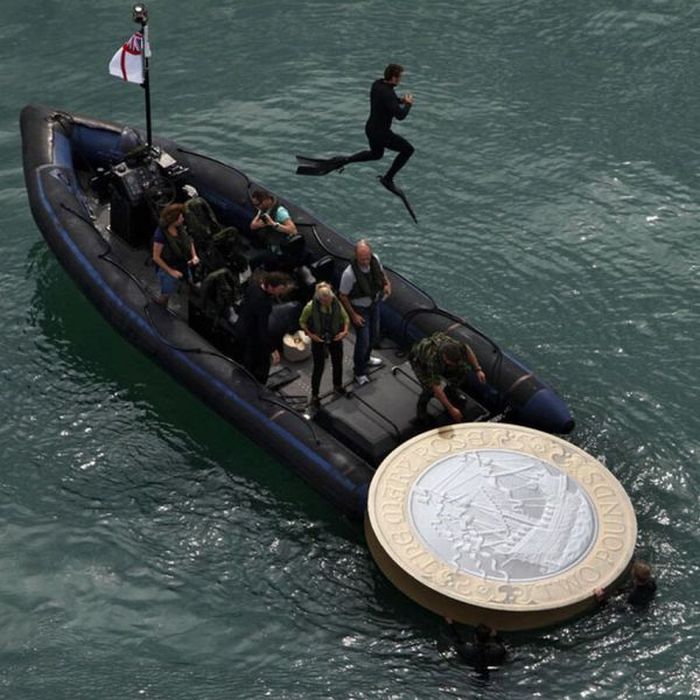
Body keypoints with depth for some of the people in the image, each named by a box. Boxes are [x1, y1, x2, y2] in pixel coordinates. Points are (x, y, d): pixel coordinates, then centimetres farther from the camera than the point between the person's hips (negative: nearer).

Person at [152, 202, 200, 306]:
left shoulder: (180, 227, -10)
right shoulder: (161, 234, -28)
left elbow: (190, 241, 9)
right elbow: (156, 257, -22)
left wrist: (194, 256, -8)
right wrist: (171, 271, -21)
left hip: (184, 267, 6)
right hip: (167, 270, -6)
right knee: (165, 297, 13)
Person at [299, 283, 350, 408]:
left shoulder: (337, 304, -17)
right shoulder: (310, 307, -24)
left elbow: (345, 318, 0)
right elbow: (302, 322, -8)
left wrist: (345, 331, -14)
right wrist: (311, 335, -18)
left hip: (335, 338, 3)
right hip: (319, 340, -3)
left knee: (338, 364, 19)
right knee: (318, 368, 3)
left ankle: (338, 386, 47)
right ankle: (314, 395, 20)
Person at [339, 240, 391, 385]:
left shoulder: (375, 260, -19)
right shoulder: (349, 273, -35)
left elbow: (381, 271, 8)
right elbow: (343, 296, -21)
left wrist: (386, 283, -9)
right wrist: (353, 315, -18)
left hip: (374, 304, 6)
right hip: (359, 309, -6)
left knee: (374, 336, 24)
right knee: (363, 341, 1)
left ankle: (365, 359, 53)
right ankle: (359, 373, 24)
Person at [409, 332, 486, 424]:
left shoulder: (457, 345, -36)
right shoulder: (433, 360, -47)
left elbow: (468, 350, -9)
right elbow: (437, 388, -41)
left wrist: (478, 370, -12)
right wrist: (451, 409, -39)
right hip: (419, 360, -5)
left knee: (465, 371, -14)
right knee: (430, 388, -29)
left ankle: (449, 392, 13)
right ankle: (422, 404, 5)